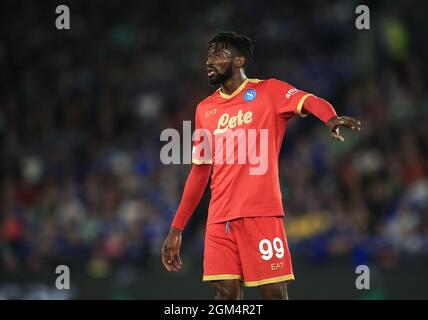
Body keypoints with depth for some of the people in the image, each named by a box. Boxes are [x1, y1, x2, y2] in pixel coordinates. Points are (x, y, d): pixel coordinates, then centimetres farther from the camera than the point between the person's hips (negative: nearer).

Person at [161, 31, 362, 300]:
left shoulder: (268, 91, 3)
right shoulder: (205, 110, 18)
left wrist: (331, 118, -39)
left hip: (261, 213, -4)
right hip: (219, 218, 4)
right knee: (226, 293, -4)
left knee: (274, 292, -8)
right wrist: (177, 229, 20)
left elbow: (312, 102, -15)